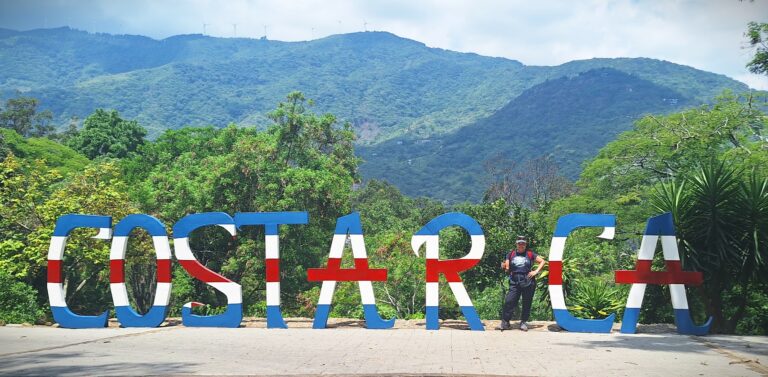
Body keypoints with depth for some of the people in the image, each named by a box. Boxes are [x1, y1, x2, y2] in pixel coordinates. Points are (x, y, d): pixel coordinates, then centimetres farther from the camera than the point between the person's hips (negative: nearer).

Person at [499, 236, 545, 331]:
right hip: (514, 282, 1)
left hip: (528, 281, -1)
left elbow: (542, 261, 11)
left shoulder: (530, 254, 8)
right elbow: (507, 268, 10)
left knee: (527, 303, 4)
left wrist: (536, 271, 0)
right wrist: (504, 266, -12)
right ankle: (505, 322, -5)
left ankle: (523, 322, 15)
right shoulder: (511, 254, 12)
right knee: (509, 301, -9)